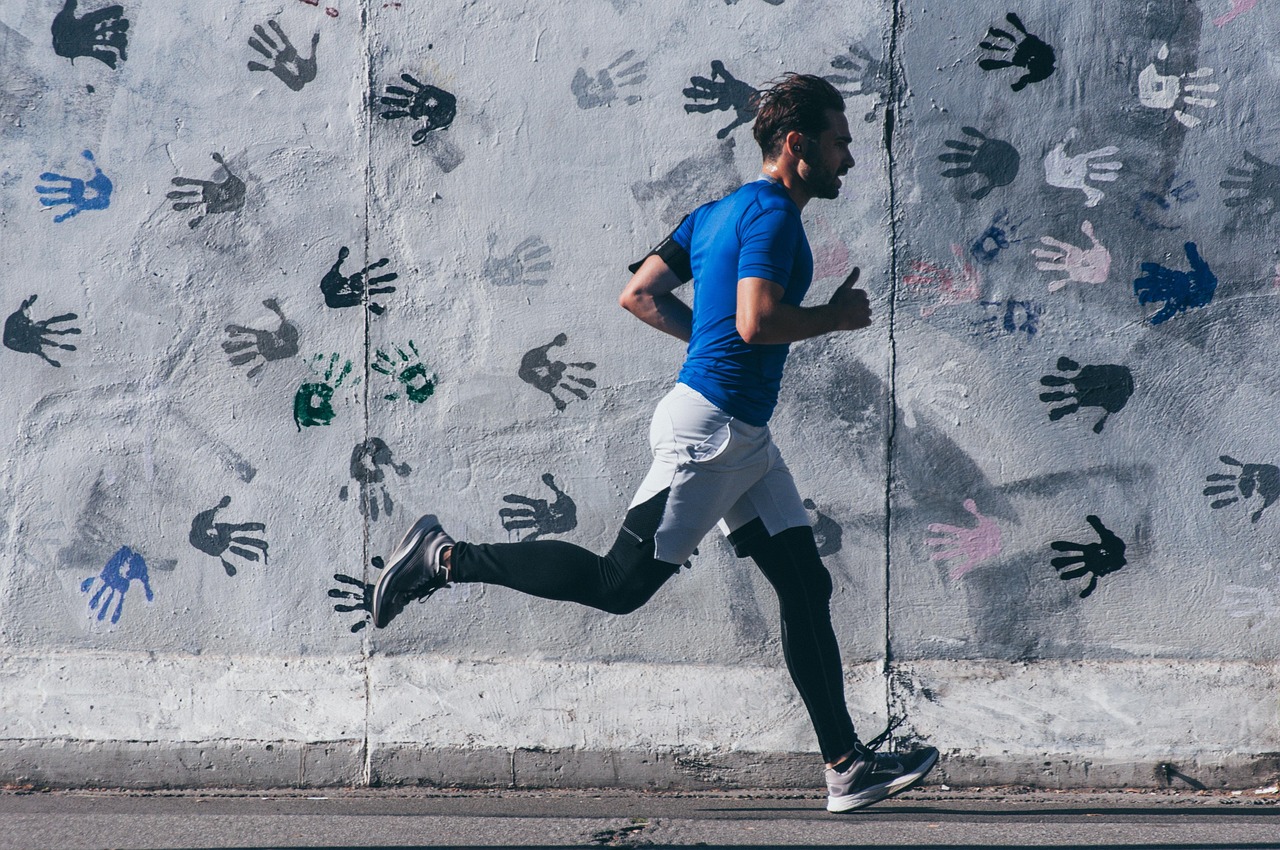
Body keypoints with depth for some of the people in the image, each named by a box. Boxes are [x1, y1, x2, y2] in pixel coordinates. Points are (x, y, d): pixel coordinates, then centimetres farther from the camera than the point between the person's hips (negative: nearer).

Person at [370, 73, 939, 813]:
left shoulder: (719, 213, 16)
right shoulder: (773, 213, -13)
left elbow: (640, 294, 17)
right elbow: (757, 321, -26)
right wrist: (836, 317, -11)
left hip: (744, 437, 11)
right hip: (711, 427, -11)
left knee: (807, 587, 6)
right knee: (621, 583, -7)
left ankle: (848, 766, 5)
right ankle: (447, 559, 3)